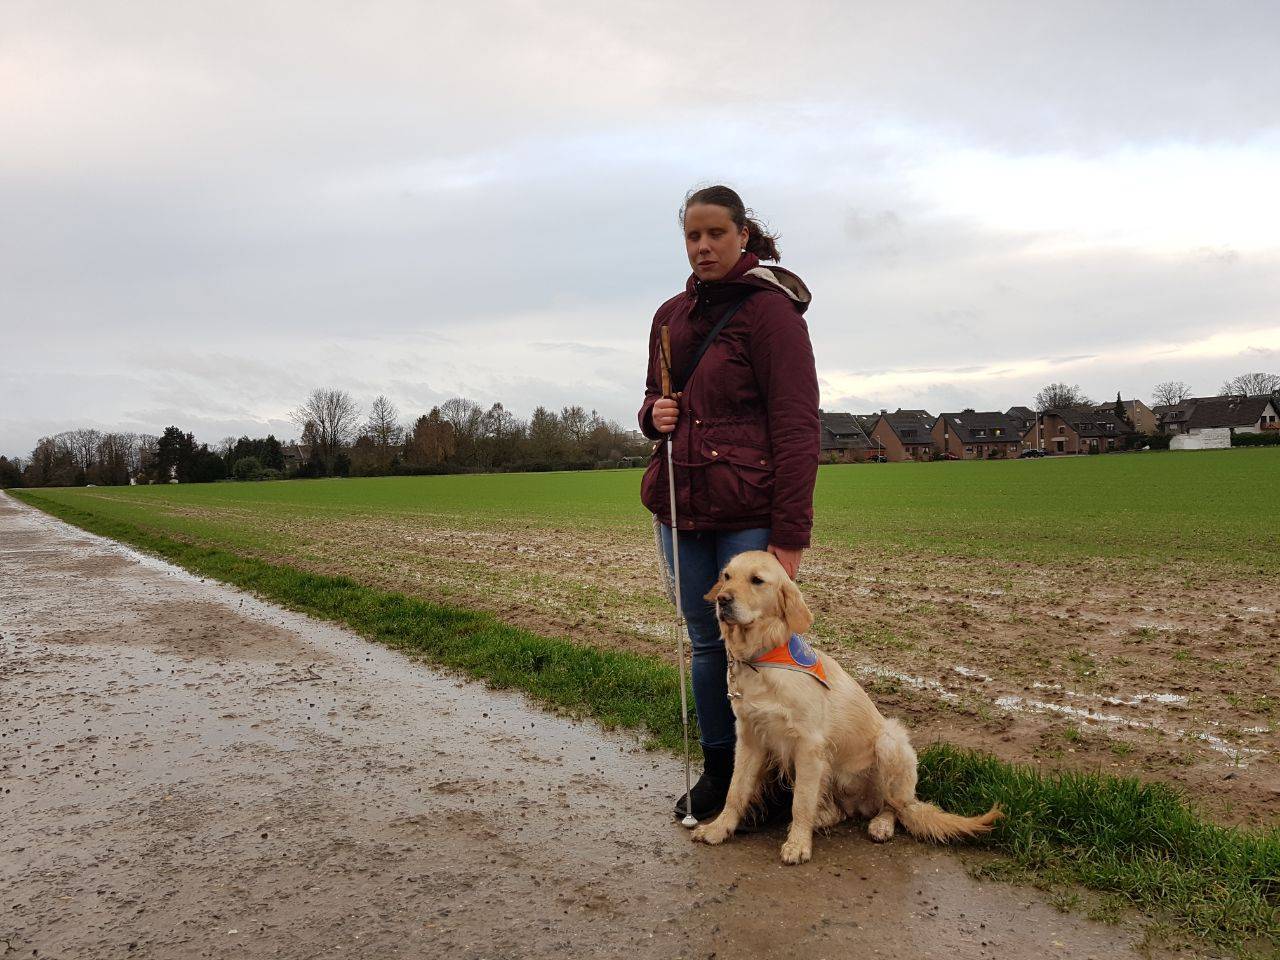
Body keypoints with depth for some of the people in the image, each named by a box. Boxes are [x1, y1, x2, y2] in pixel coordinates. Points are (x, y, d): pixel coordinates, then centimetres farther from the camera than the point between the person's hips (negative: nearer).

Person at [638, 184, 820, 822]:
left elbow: (797, 425, -12)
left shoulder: (770, 308, -7)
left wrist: (789, 536, -18)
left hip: (749, 514, -6)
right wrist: (654, 414, -1)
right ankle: (718, 770, 29)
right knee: (706, 646, 14)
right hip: (679, 507, 6)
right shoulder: (671, 315, 13)